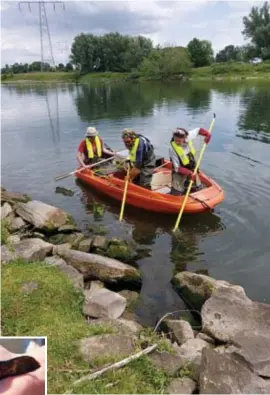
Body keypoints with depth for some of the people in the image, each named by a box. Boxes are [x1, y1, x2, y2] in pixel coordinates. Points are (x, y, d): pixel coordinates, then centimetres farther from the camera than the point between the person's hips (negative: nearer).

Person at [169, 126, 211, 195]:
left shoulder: (188, 136, -20)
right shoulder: (173, 149, -30)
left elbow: (198, 130, 2)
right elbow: (177, 168, -28)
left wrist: (207, 134, -13)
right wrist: (189, 173, -38)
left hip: (192, 169, 5)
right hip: (179, 172, -5)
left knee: (198, 189, 17)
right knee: (176, 194, -12)